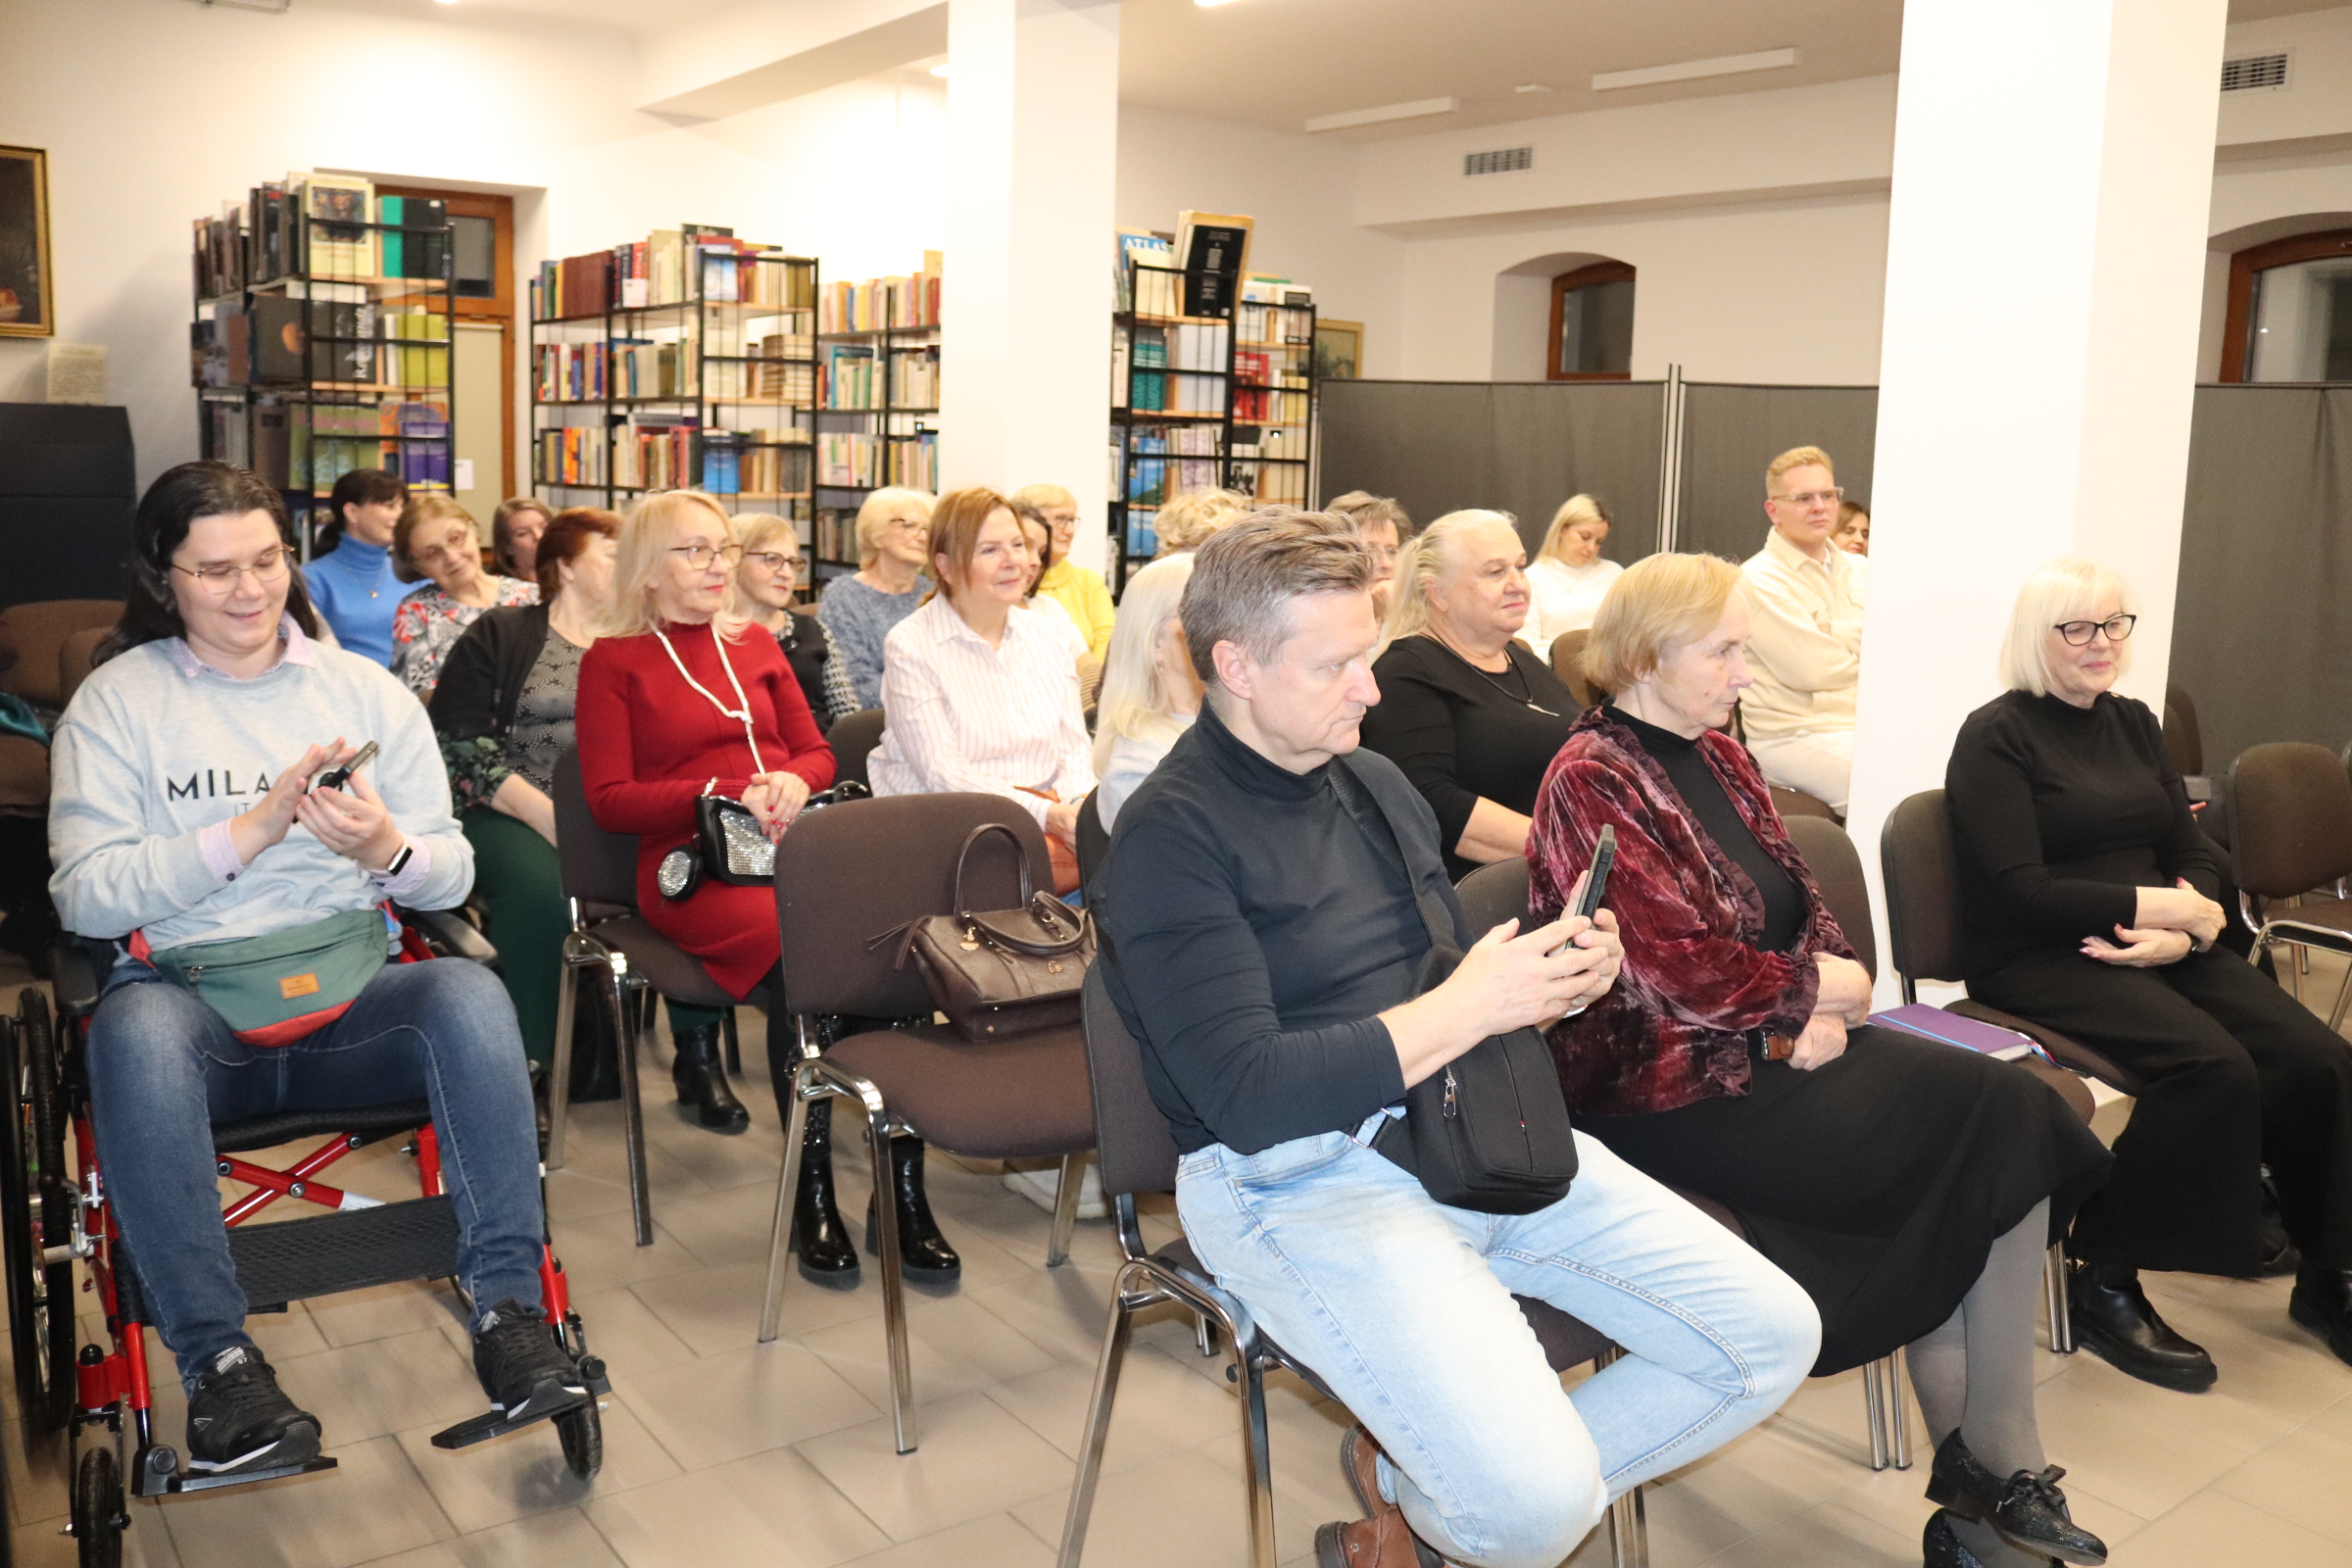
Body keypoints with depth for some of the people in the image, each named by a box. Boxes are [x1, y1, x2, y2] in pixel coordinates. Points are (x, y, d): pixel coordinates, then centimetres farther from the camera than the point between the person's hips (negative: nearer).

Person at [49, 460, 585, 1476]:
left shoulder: (365, 689, 12)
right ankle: (217, 1358, -29)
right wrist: (248, 832, -16)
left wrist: (388, 850, -17)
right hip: (191, 997, -1)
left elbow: (452, 876, 6)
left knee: (470, 993, -30)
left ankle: (508, 1306, -26)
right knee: (132, 1028, -36)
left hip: (351, 988, 2)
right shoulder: (118, 699, 6)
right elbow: (83, 896, -6)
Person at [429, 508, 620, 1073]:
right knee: (542, 890, -35)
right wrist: (549, 816, -14)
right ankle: (525, 1065, -22)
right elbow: (459, 746, -1)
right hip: (511, 813, -2)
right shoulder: (500, 635, 9)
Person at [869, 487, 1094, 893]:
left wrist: (1079, 803, -12)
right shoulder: (910, 646, -5)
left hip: (1047, 810, 5)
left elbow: (1074, 743, 11)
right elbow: (942, 773, -13)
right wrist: (1050, 815, -23)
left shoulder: (1048, 630, 13)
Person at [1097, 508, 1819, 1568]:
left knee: (1775, 1336, 1)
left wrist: (1556, 976, 1)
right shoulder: (1171, 835, -11)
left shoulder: (1375, 783, 15)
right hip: (1300, 1172, -8)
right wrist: (1467, 1008, -16)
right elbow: (1248, 1099, -19)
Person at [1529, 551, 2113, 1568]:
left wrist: (1814, 1013, -8)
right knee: (1994, 1117, -15)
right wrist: (1816, 990, -7)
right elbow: (1675, 970, -20)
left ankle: (1986, 1473, -9)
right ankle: (1987, 1474, -2)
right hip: (1669, 1085, -8)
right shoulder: (1594, 781, -13)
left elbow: (1802, 904, 12)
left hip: (1777, 1043, 8)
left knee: (2011, 1112, -13)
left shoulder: (1717, 756, 14)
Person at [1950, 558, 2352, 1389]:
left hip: (2158, 951, 7)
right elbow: (2021, 891, -14)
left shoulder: (2133, 723, 17)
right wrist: (2164, 905, -14)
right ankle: (2103, 1286, -15)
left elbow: (2196, 853, 13)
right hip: (2041, 963, -7)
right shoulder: (1996, 736, -5)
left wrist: (2183, 929, -9)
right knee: (2214, 1065, -29)